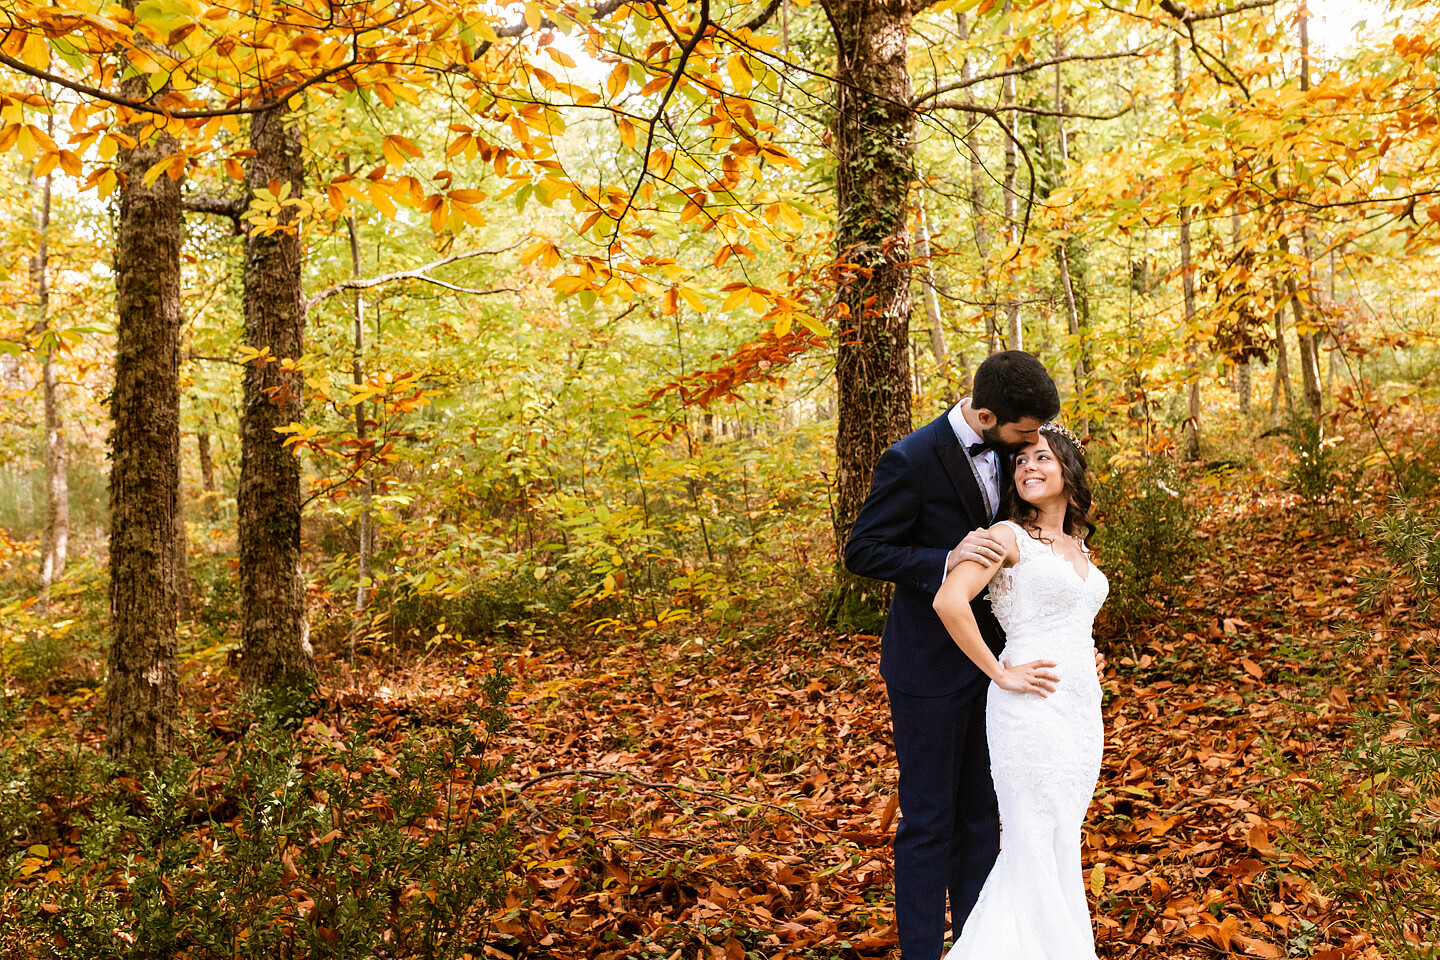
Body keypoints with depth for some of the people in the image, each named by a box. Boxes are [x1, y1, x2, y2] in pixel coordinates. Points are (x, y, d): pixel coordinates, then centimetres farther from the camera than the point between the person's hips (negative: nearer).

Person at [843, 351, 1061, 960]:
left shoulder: (1004, 449, 1)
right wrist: (945, 561, -31)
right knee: (928, 819, 3)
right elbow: (861, 551, -17)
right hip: (930, 665, -7)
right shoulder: (911, 460, -21)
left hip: (989, 658, 7)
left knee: (982, 812, 16)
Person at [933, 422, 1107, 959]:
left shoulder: (1077, 544, 16)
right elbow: (949, 601, -22)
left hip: (1083, 709, 7)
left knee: (1059, 844, 14)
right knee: (1035, 849, -2)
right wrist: (1000, 674, -17)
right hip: (1032, 709, -7)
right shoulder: (1009, 536, -7)